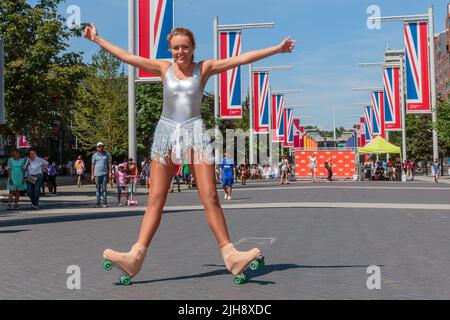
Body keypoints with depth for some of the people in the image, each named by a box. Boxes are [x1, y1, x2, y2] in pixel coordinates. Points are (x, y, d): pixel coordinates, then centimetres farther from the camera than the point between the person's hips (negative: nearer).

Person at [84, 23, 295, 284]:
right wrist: (97, 39, 15)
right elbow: (125, 56, 12)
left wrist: (277, 49, 1)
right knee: (156, 199, -3)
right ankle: (136, 256, -7)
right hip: (167, 132, 1)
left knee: (210, 197, -7)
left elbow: (242, 59, 3)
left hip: (195, 131, -1)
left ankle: (229, 254, -6)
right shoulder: (164, 68, 9)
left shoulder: (204, 68, 6)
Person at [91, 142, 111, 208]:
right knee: (98, 189, 3)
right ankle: (98, 203, 7)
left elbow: (109, 164, 9)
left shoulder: (106, 155, 9)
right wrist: (92, 175, 2)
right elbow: (92, 165, 7)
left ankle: (104, 203, 0)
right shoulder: (94, 155, 7)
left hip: (105, 174, 0)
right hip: (97, 174, 0)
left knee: (104, 188, -2)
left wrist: (110, 173, -1)